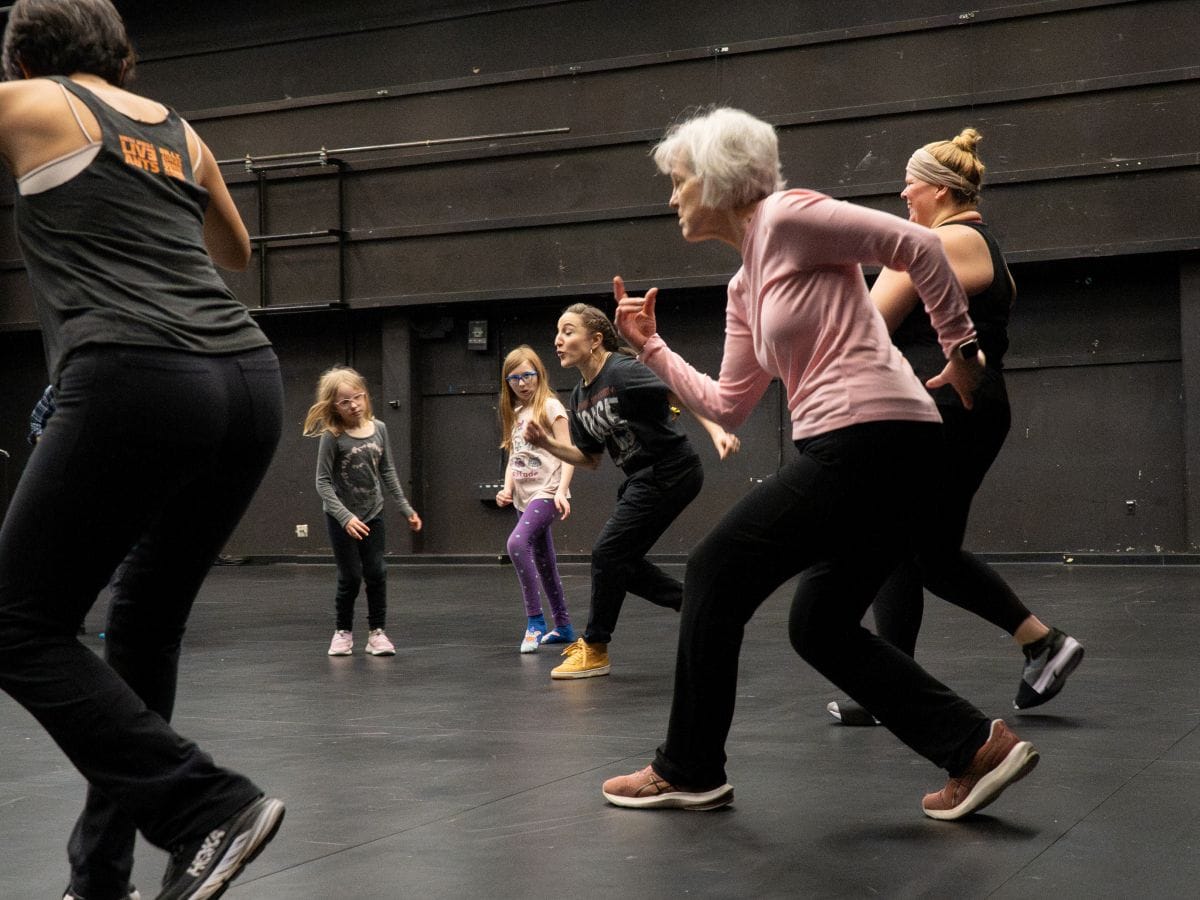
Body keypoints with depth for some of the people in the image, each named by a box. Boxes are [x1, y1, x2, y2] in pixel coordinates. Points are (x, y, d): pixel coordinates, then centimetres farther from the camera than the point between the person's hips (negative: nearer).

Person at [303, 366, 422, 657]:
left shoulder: (378, 428, -3)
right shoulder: (332, 436, -16)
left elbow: (388, 472, 6)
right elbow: (323, 482, -16)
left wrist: (407, 509, 7)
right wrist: (346, 517, -25)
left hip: (373, 514, 3)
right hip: (341, 517, -3)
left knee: (377, 574, 2)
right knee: (350, 578, 2)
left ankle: (377, 633, 13)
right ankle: (343, 632, 21)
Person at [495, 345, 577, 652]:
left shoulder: (550, 406, -6)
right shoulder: (514, 414, 14)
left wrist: (561, 491, -22)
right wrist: (507, 489, -1)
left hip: (546, 492, -8)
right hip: (524, 496, 8)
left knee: (517, 543, -27)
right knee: (544, 562, 13)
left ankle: (535, 621, -21)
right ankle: (563, 626, 24)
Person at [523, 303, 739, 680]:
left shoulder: (623, 372, -17)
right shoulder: (580, 397, 10)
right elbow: (590, 458, 15)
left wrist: (717, 431, -37)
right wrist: (547, 443, 1)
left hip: (670, 473, -10)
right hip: (642, 479, 10)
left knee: (608, 551, -8)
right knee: (623, 561, 10)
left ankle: (594, 649, 7)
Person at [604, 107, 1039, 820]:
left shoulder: (786, 216, -5)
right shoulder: (745, 286, 22)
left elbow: (918, 247, -10)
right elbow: (727, 406, 24)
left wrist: (961, 347, -5)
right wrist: (651, 348, 24)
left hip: (869, 436, -10)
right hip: (889, 453, 10)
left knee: (715, 576, 0)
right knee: (819, 627, 15)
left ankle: (690, 771, 11)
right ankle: (977, 746, 10)